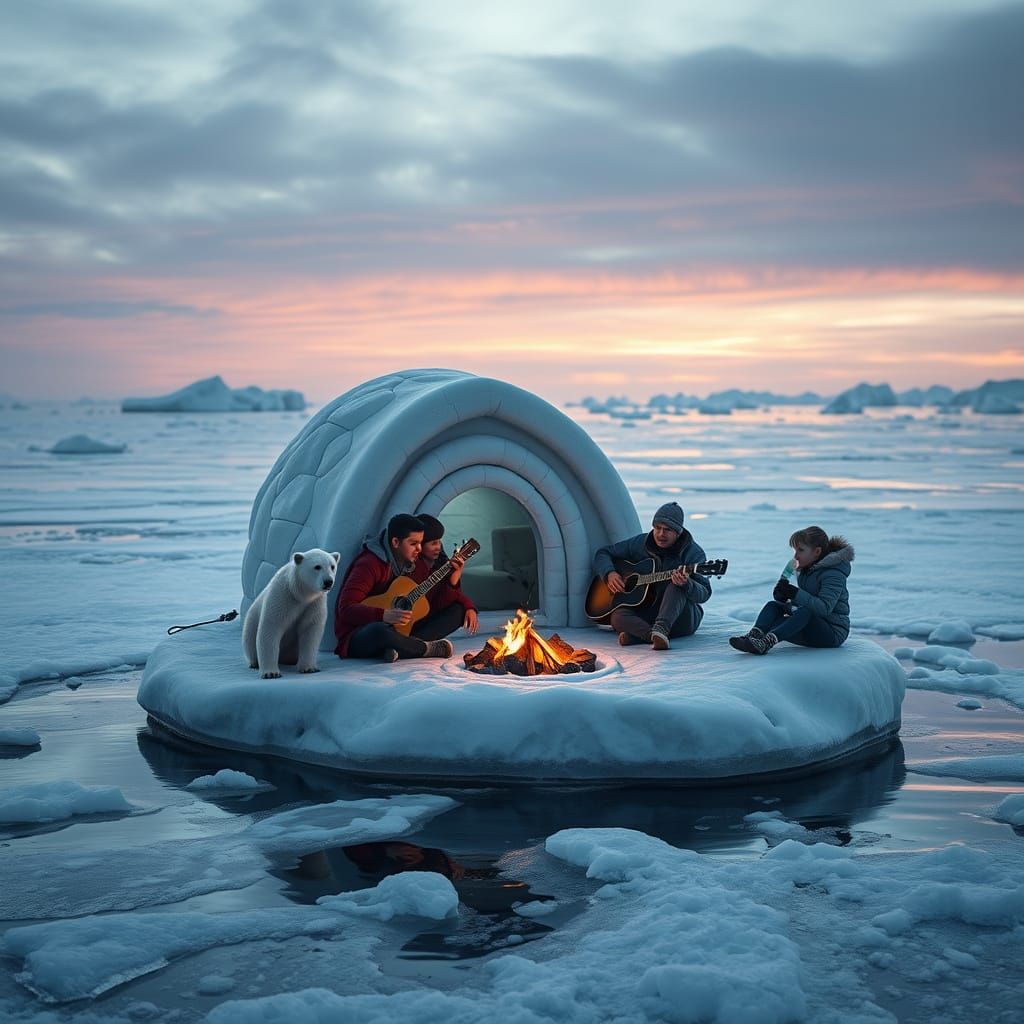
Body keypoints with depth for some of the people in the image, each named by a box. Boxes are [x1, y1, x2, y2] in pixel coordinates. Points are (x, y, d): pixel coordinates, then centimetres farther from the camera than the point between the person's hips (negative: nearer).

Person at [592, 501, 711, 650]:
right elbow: (603, 553, 13)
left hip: (681, 617, -2)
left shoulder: (693, 553, -6)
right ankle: (656, 636, -48)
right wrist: (609, 573, -9)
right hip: (645, 613, 3)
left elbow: (704, 594, -16)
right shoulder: (640, 543, 4)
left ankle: (661, 629, -52)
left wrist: (687, 584, -38)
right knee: (618, 616, -29)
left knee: (676, 586, -34)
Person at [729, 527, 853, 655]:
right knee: (773, 605, -8)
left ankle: (767, 642, -56)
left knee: (804, 613, -37)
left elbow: (825, 608, -28)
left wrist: (795, 593, -34)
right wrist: (785, 596, -8)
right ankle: (753, 635, -39)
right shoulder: (804, 570, 12)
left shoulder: (833, 574, -15)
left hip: (833, 631, -8)